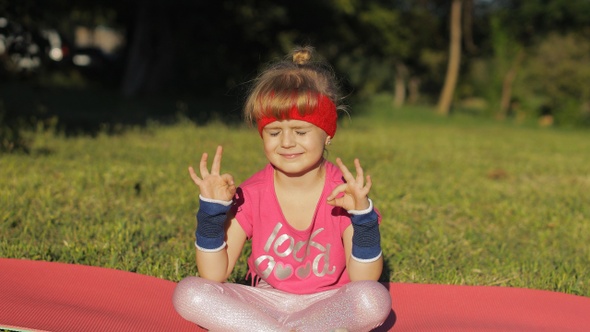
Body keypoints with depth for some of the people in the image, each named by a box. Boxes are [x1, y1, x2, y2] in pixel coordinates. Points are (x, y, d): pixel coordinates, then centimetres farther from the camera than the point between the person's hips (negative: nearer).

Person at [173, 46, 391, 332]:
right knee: (188, 293, -22)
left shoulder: (345, 192, -10)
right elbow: (214, 276, -7)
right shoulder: (250, 194, -5)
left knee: (375, 299, -33)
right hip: (266, 303, 2)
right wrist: (212, 208, -18)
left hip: (329, 305, -2)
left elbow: (363, 281, -15)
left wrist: (362, 214, -28)